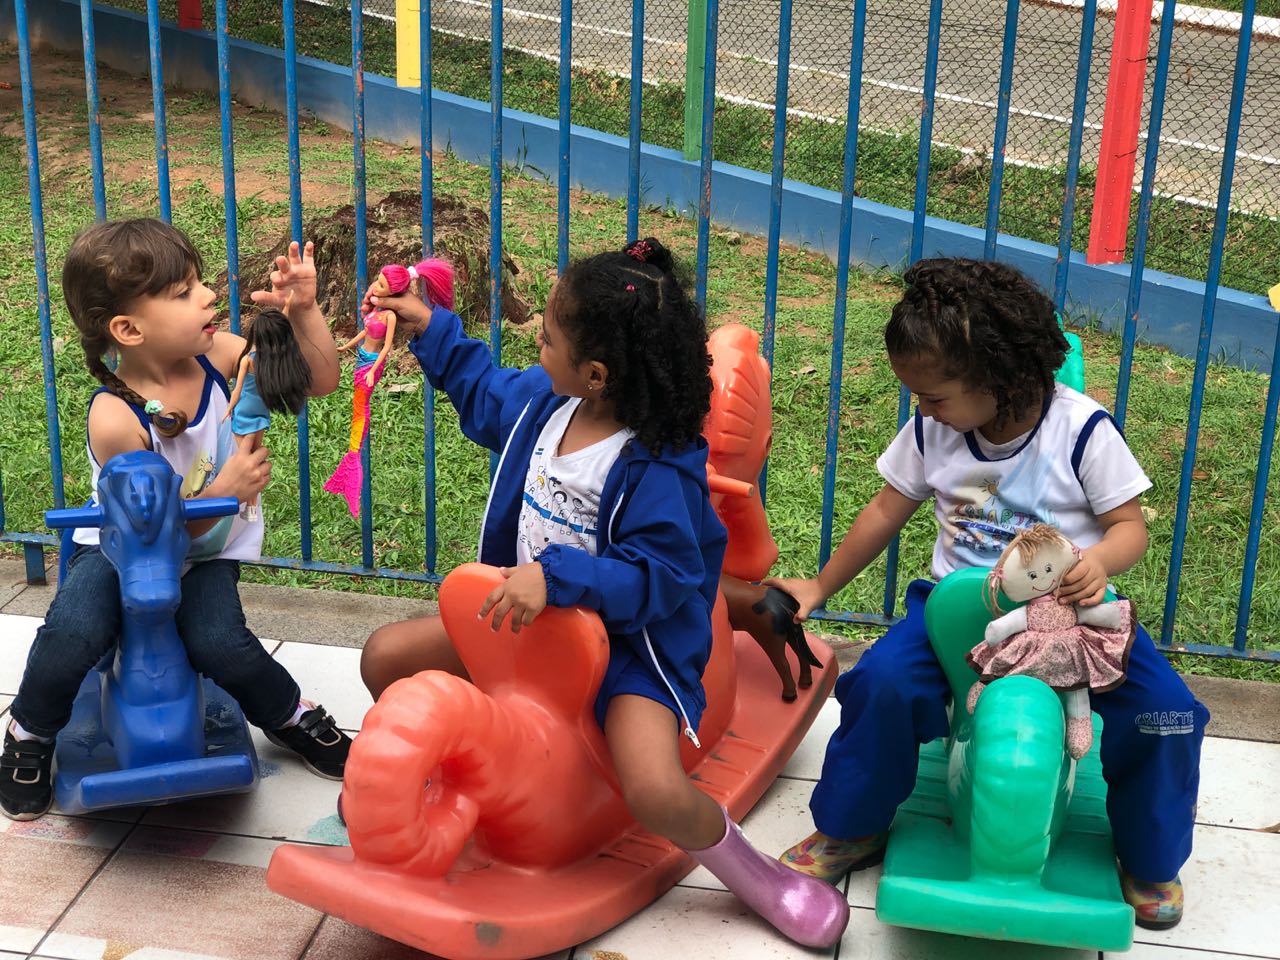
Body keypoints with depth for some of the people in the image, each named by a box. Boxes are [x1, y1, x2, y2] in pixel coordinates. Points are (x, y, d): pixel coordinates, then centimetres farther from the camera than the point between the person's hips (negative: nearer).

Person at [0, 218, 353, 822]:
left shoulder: (215, 355, -15)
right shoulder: (114, 418, -27)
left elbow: (319, 380, -9)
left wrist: (303, 309, -24)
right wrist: (221, 492, -36)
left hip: (206, 551, 3)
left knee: (221, 644, -23)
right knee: (71, 637, -28)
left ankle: (291, 718, 8)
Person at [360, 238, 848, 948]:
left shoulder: (658, 468, -28)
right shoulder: (543, 401, -4)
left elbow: (654, 576, -31)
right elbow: (484, 392, 20)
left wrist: (556, 575, -40)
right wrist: (431, 328, 19)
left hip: (628, 641, -8)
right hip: (526, 614, 8)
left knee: (658, 796, -29)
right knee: (385, 658, 1)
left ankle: (754, 874, 2)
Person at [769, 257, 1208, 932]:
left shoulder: (1081, 429, -12)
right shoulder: (931, 430, -1)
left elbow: (1130, 523, -7)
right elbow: (886, 511, 11)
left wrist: (1100, 560, -31)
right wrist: (819, 588, 17)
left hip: (1067, 605, -2)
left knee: (1163, 707, -23)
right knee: (884, 680, -26)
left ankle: (1151, 860, 7)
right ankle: (850, 830, 1)